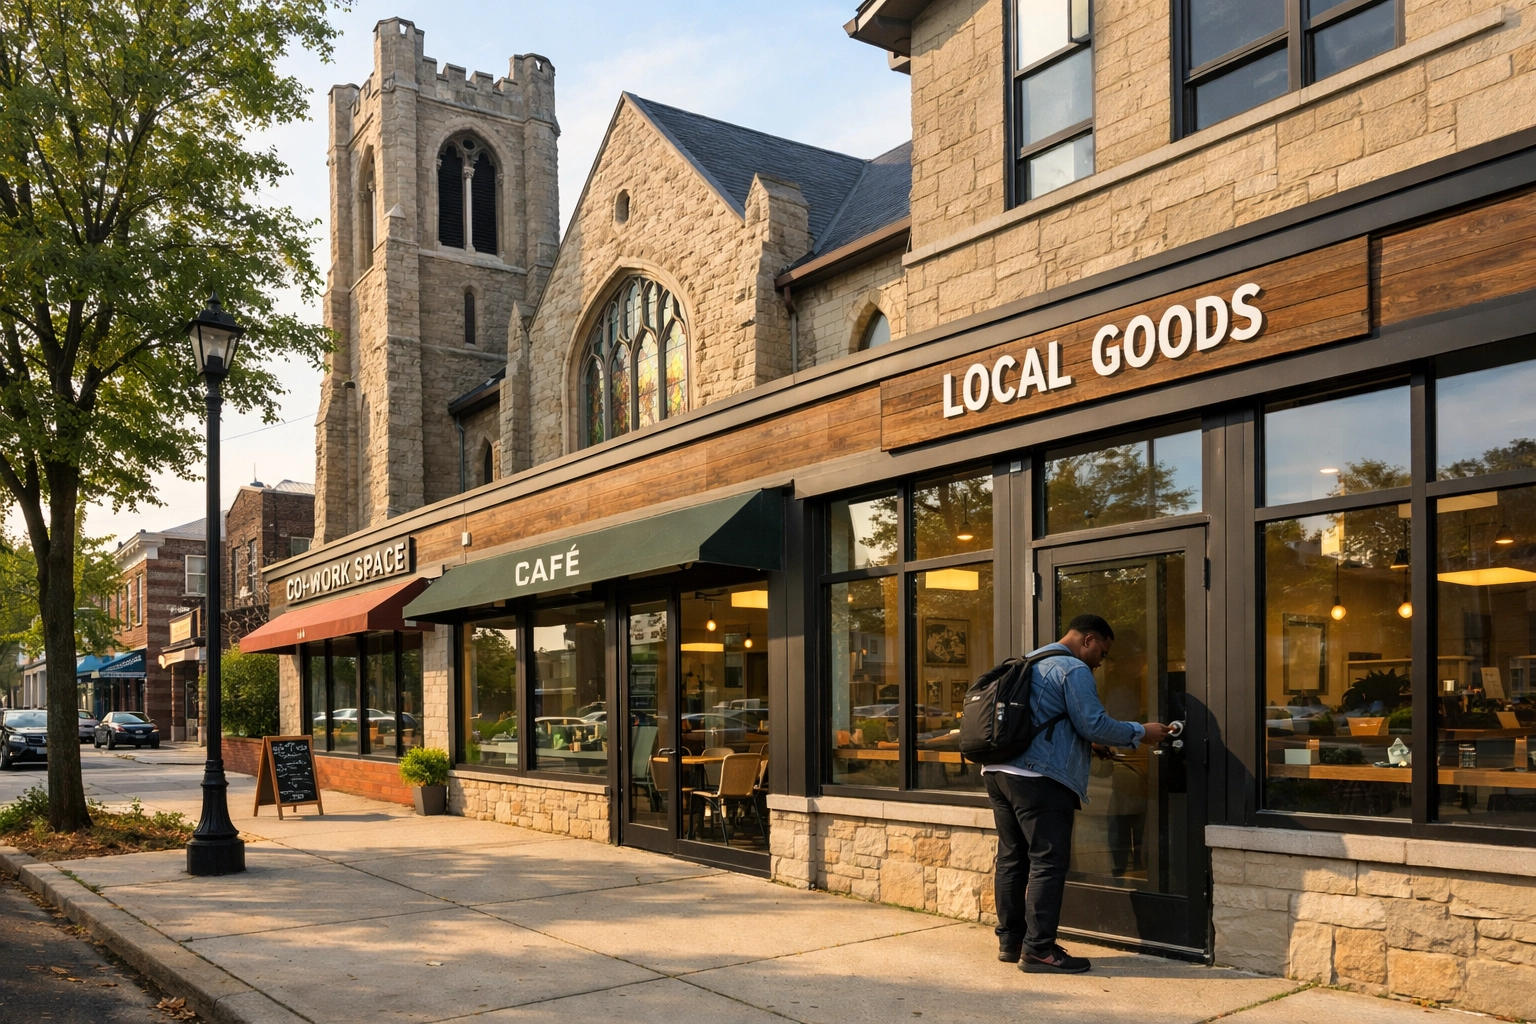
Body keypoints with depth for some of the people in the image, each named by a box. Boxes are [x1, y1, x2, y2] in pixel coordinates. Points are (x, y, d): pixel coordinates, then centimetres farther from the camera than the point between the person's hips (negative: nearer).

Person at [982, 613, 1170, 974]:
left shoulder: (1030, 663, 23)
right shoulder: (1073, 669, -6)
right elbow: (1095, 724, -11)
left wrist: (1087, 744, 29)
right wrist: (1141, 733, 2)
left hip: (999, 771, 9)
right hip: (1039, 778, -9)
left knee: (1012, 859, 13)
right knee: (1048, 862, -5)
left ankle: (1010, 940, 20)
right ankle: (1038, 949, -4)